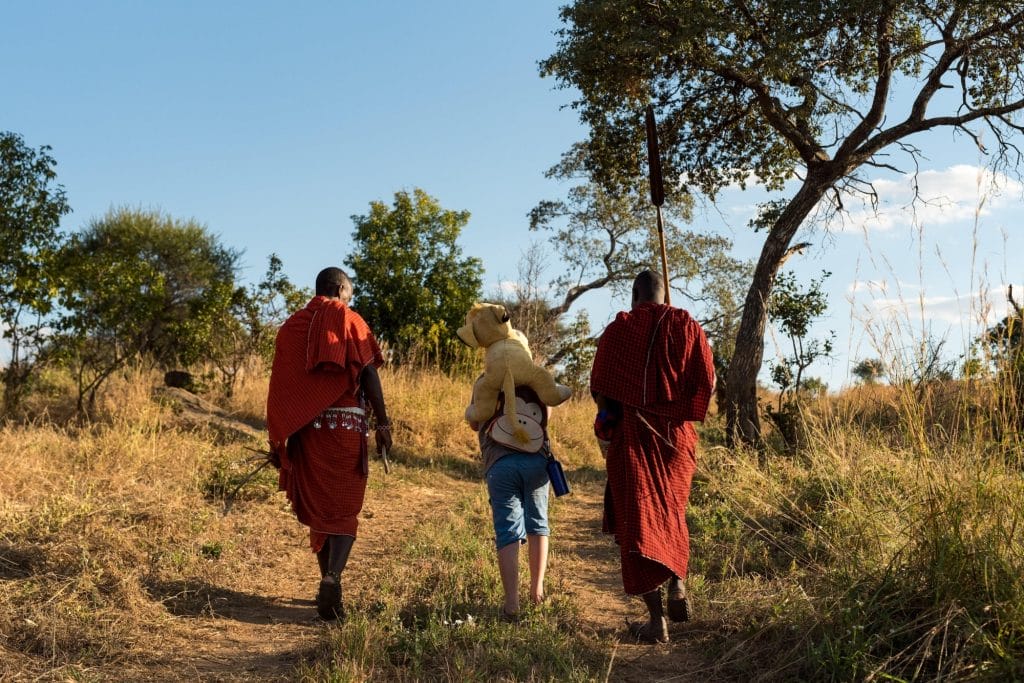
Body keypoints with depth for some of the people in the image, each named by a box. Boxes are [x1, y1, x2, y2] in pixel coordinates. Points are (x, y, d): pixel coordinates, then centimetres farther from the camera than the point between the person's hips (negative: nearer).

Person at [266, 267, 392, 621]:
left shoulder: (291, 327, 9)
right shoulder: (350, 322, 0)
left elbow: (281, 385, 7)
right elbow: (369, 375, -7)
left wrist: (278, 439, 10)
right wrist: (382, 423, -3)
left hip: (305, 428, 4)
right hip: (347, 424, -3)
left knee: (317, 506, 14)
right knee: (344, 509, 0)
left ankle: (328, 583, 20)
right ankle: (332, 577, -20)